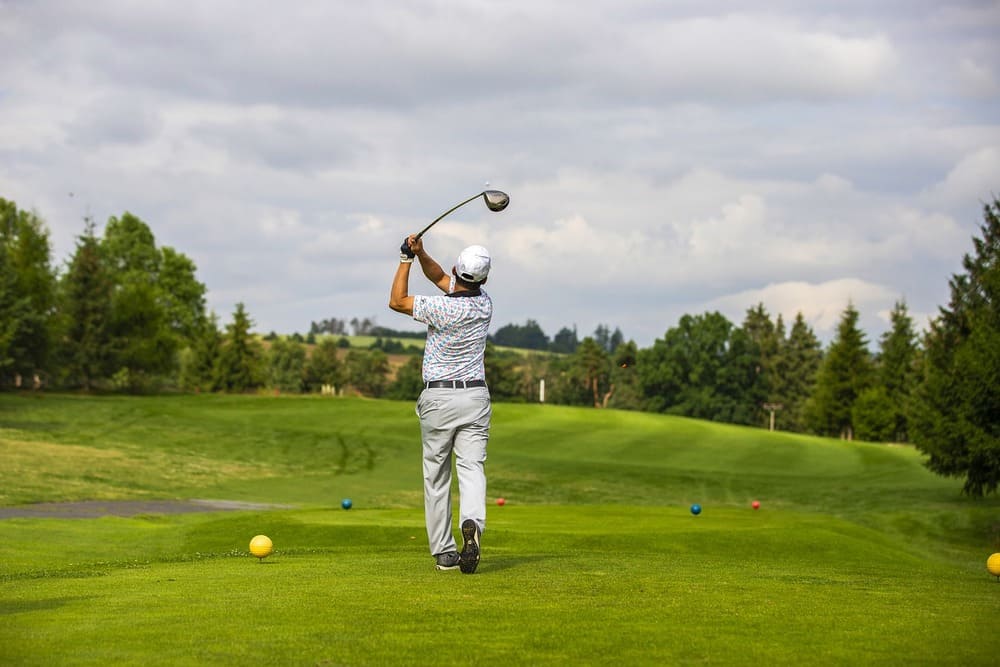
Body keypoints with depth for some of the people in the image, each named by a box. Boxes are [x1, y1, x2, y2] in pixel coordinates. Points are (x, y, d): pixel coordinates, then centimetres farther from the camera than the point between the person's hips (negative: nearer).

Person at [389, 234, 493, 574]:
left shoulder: (443, 308, -16)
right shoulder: (485, 303, 2)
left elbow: (397, 301, -1)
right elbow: (439, 276, 15)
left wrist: (406, 259, 2)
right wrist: (421, 254, 0)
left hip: (438, 397, -3)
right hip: (476, 396, 3)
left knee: (436, 476, 7)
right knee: (472, 467, -6)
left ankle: (443, 552, 9)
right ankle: (472, 524, -35)